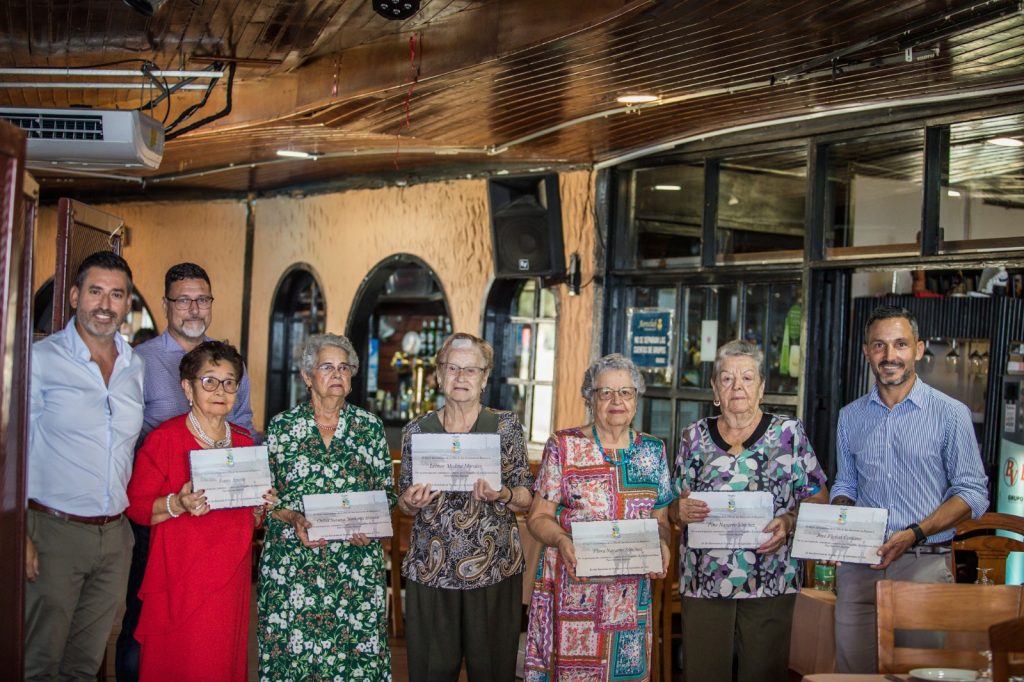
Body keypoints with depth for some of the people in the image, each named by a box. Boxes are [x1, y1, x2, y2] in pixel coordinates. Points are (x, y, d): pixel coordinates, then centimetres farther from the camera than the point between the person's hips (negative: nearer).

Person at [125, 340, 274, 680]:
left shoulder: (244, 441, 11)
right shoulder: (165, 438, -6)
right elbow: (136, 505, -8)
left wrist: (261, 507, 0)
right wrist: (177, 504, -24)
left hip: (231, 579, 5)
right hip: (180, 582, -5)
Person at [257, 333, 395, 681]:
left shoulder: (370, 426, 6)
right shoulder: (283, 426, 3)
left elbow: (386, 491, 9)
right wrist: (294, 519, -13)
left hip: (356, 562, 1)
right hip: (292, 562, -1)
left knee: (357, 649, -2)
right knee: (291, 653, -1)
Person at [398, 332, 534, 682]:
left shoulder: (506, 426, 0)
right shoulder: (417, 430, 4)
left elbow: (526, 498, 2)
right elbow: (405, 505, 11)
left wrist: (502, 495, -18)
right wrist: (411, 503, -11)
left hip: (493, 568, -1)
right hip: (430, 569, 1)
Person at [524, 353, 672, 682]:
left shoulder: (653, 451, 9)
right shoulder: (563, 446, 1)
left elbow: (661, 519, 12)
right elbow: (539, 516, 0)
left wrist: (661, 545, -9)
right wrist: (562, 541, -19)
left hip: (631, 593, 3)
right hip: (573, 590, -2)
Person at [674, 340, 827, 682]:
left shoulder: (789, 433, 4)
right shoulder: (694, 436, 9)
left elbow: (817, 498, 3)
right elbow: (676, 505, 13)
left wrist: (789, 521, -15)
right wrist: (682, 511, -9)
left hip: (771, 583, -1)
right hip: (703, 583, 2)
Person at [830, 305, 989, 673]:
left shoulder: (950, 414, -2)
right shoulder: (850, 416, 11)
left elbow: (973, 492, -3)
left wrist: (914, 533, -16)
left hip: (925, 564, -3)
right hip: (859, 565, 3)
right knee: (853, 670, 6)